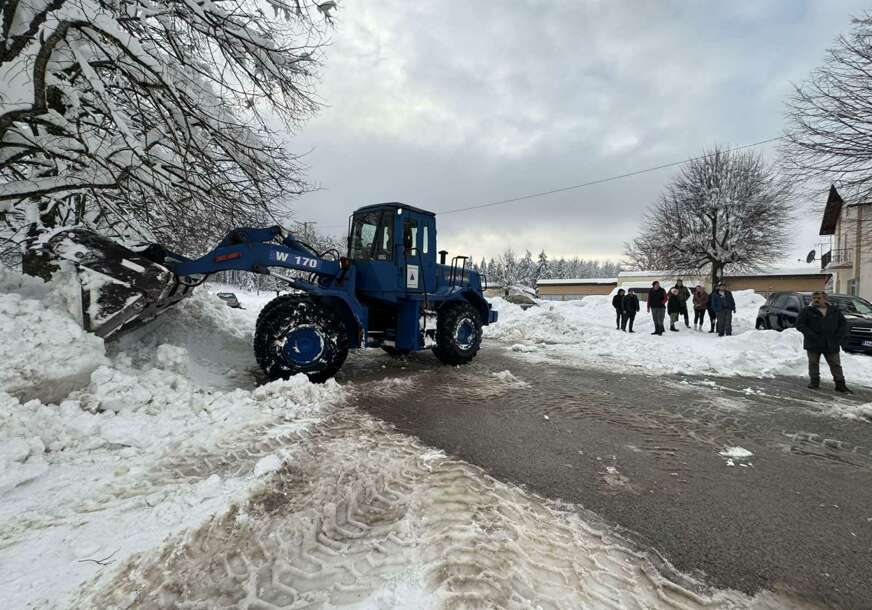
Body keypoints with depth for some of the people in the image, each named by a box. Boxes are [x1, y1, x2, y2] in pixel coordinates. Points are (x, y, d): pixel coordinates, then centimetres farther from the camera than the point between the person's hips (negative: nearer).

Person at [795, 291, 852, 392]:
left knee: (835, 364, 8)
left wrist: (839, 336, -3)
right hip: (813, 344, -2)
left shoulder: (835, 311, 8)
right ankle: (814, 382, 17)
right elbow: (800, 324, -7)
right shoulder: (807, 311, -3)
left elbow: (843, 323, 11)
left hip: (831, 344, 2)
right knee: (813, 363, 7)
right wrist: (811, 335, -16)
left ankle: (840, 384, 15)